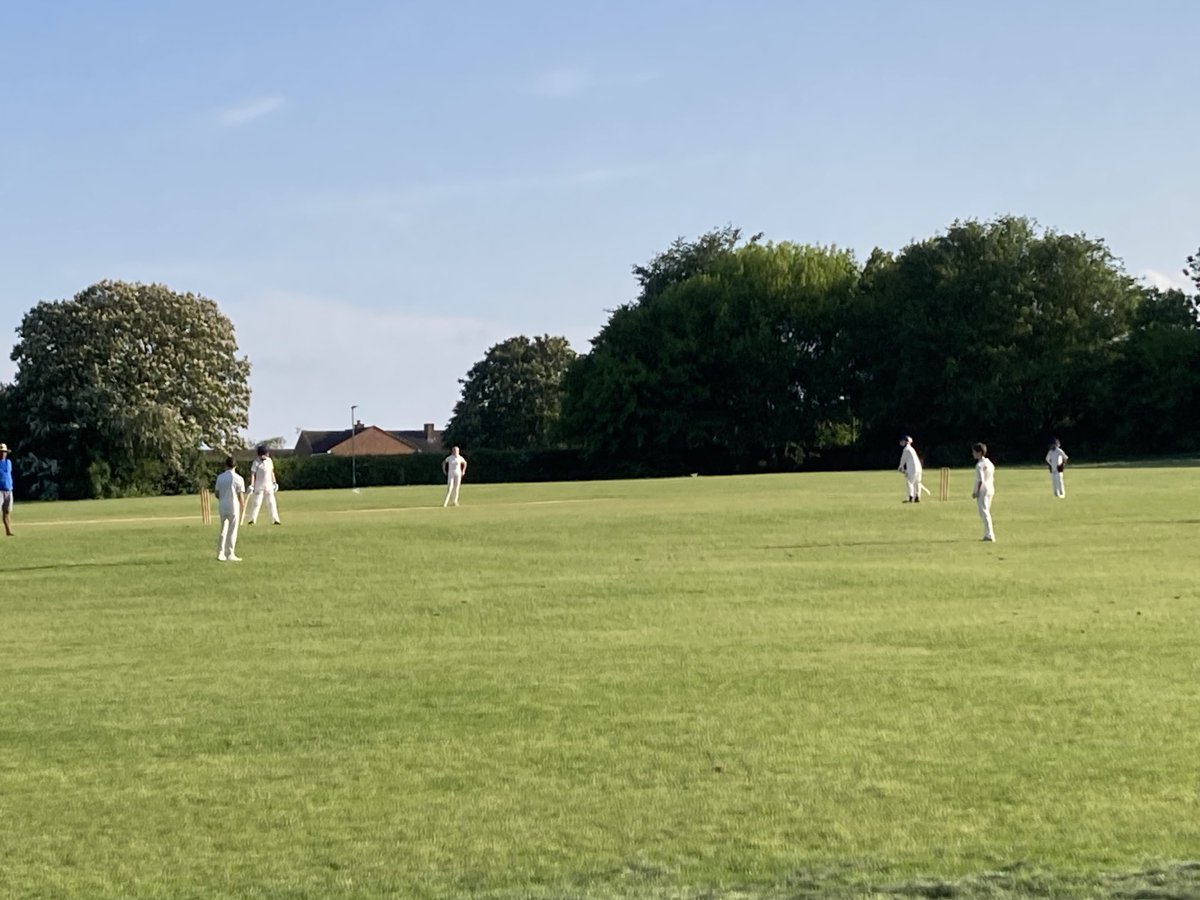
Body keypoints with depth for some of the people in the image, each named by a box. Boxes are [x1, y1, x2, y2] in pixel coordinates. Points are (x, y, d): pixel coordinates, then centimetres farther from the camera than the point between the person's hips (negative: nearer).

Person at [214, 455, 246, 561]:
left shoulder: (220, 477, 2)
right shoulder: (238, 479, -9)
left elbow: (217, 494, 5)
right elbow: (241, 496, -10)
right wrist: (243, 508, 1)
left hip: (222, 507, 4)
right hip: (234, 507, -4)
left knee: (223, 530, 14)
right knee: (232, 531, 2)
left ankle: (220, 553, 14)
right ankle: (230, 554, 4)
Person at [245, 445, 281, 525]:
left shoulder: (269, 460, 7)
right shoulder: (256, 462, -9)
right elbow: (253, 474, -14)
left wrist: (274, 483, 15)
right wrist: (251, 485, -23)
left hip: (269, 485, 5)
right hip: (259, 486, -5)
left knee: (271, 502, 3)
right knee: (257, 502, -5)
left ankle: (275, 519, 4)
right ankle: (252, 519, 0)